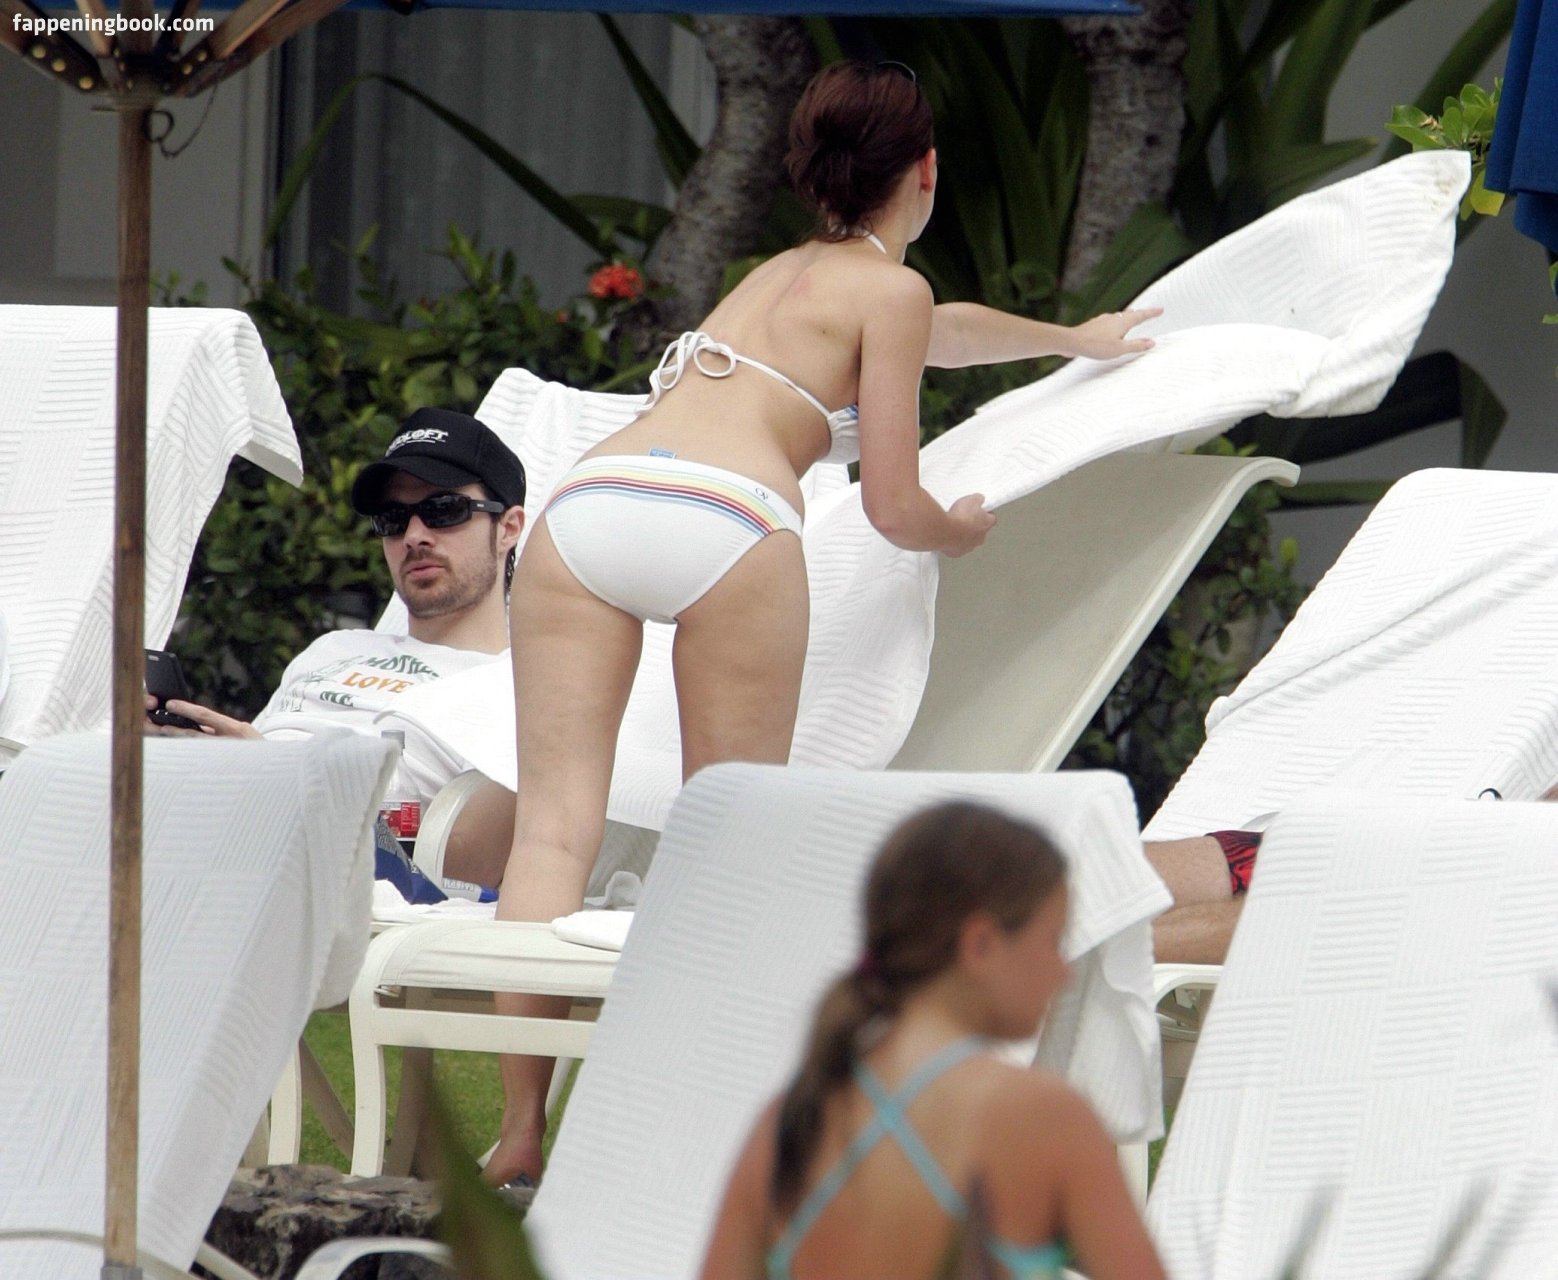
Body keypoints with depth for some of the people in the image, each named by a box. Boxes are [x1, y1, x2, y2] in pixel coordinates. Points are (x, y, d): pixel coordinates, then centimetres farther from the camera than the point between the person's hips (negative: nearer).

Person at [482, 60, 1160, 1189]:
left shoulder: (783, 273, 35)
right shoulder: (890, 291, 14)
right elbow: (893, 510, 9)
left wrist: (1067, 338, 73)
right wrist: (959, 531, 33)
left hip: (590, 499, 5)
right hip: (725, 521, -5)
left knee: (557, 824, -1)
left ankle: (522, 1127, -9)